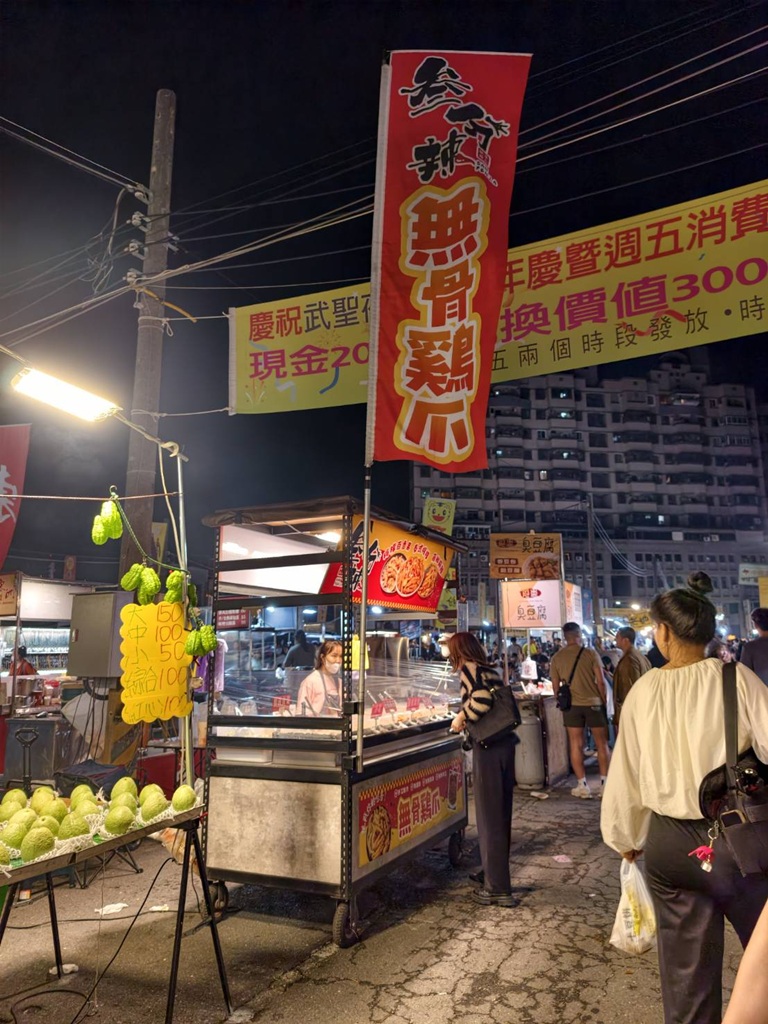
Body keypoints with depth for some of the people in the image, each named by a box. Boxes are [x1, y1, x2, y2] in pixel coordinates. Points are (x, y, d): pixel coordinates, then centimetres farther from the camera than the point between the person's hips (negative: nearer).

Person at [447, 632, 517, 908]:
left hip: (488, 747, -8)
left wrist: (461, 718, -9)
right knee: (501, 813, 18)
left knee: (489, 816, 1)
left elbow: (481, 700, -25)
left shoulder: (469, 669, -8)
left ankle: (497, 888, 9)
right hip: (505, 742, 8)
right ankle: (492, 872, 34)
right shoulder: (489, 670, 15)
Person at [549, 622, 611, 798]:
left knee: (576, 745, 6)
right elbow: (601, 681, -5)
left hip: (571, 704, 1)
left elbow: (555, 686, 4)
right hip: (593, 703, -1)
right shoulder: (590, 653, -5)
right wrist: (604, 701, 6)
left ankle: (582, 785, 7)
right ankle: (605, 782, 14)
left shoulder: (556, 658, 1)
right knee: (601, 744, 11)